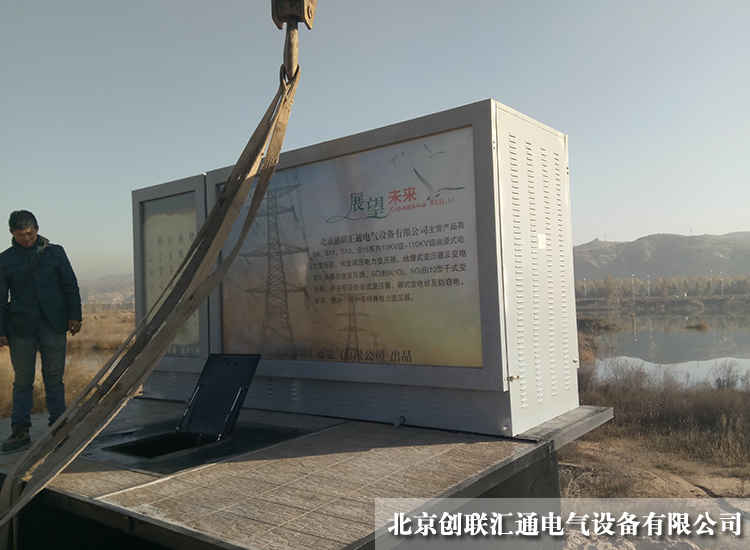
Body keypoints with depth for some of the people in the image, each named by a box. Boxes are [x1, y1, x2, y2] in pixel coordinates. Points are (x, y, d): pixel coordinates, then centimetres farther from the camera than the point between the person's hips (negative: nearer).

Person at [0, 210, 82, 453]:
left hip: (53, 325, 0)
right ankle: (20, 432, 12)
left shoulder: (54, 252, 6)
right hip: (21, 328, 0)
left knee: (54, 378, 5)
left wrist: (74, 316, -1)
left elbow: (70, 286, 7)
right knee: (22, 380, 5)